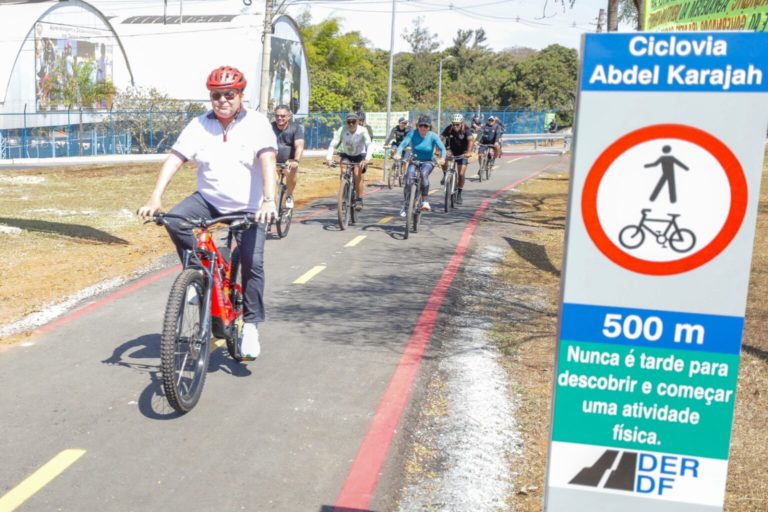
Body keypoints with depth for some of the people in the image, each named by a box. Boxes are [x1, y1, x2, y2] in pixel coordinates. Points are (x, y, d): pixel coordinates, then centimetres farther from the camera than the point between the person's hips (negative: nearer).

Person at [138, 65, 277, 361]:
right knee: (174, 221, -24)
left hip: (248, 207, -2)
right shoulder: (199, 125, -2)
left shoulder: (256, 123, -9)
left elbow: (267, 161, -23)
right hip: (208, 199, 3)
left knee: (252, 263, -11)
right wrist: (155, 198, -24)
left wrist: (268, 201, -38)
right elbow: (174, 159, -10)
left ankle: (251, 325, 6)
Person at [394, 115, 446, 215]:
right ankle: (405, 205, -5)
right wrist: (398, 153, -45)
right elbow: (403, 143, -25)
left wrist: (442, 158, -43)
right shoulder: (412, 133, -13)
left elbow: (442, 148, -22)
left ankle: (424, 201, -28)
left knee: (424, 173, -34)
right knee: (408, 180, -21)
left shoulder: (433, 136, -14)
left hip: (428, 162, -1)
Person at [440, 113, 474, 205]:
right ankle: (445, 175, -2)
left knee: (461, 174, -9)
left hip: (462, 153, -2)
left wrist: (469, 152, -56)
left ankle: (459, 194, 7)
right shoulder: (449, 128, -18)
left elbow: (471, 140, -38)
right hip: (452, 151, 2)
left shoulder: (466, 129, -23)